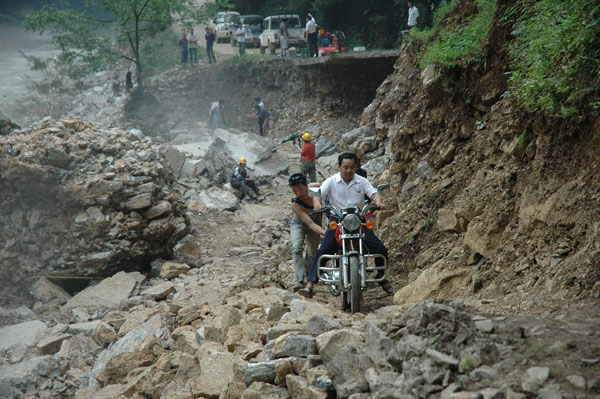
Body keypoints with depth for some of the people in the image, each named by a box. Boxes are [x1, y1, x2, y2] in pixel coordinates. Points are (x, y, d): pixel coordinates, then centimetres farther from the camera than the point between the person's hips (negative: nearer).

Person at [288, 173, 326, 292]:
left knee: (312, 253, 4)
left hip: (317, 219, 3)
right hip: (299, 223, -3)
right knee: (297, 248, -27)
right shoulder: (295, 205, -36)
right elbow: (310, 224, -42)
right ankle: (300, 280, -30)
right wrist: (325, 232, -56)